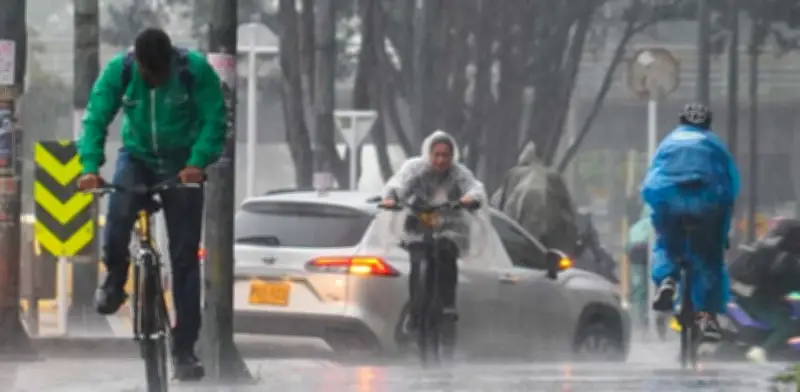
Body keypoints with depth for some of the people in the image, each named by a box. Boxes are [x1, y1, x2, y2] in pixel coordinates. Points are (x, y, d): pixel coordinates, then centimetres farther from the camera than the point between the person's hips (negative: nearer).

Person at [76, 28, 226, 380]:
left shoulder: (196, 70, -21)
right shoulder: (119, 70, -16)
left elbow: (214, 121, -22)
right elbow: (96, 119, -19)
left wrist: (197, 162, -38)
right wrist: (90, 166, -34)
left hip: (182, 166, -1)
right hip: (138, 157, 1)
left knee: (185, 258, -4)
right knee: (118, 212, -32)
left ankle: (184, 349, 2)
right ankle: (115, 279, -4)